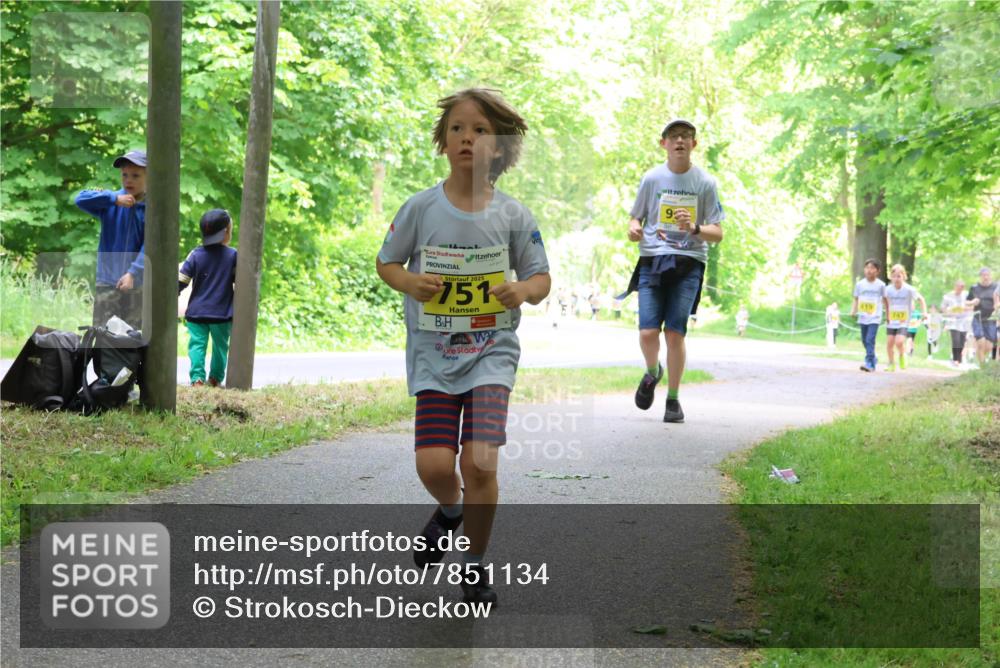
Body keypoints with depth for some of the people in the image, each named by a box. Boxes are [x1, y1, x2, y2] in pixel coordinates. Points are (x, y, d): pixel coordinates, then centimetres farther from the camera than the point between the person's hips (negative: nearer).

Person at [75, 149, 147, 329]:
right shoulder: (110, 204, 2)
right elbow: (81, 199, -11)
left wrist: (133, 274, -23)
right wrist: (114, 199, -18)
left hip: (137, 283, -1)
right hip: (107, 283, 1)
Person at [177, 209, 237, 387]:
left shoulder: (196, 255, -2)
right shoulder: (233, 255, -5)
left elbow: (181, 280, -3)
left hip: (197, 312, 0)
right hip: (222, 313, 0)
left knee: (197, 344, 0)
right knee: (220, 345, 15)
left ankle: (197, 377, -14)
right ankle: (216, 378, 20)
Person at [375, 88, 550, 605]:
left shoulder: (513, 216, -2)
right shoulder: (421, 208, -2)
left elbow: (542, 278, 6)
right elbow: (386, 262, 9)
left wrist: (523, 291, -17)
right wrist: (409, 283, -13)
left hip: (492, 353, 0)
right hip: (433, 354, 1)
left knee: (480, 464, -13)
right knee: (434, 465, -9)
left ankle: (475, 565, 10)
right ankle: (450, 509, 30)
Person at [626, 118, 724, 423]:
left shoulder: (705, 182, 4)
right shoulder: (652, 178, 6)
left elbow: (717, 234, 5)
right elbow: (635, 217, 16)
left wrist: (694, 229, -16)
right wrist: (634, 229, -9)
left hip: (688, 263, -1)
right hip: (652, 261, 1)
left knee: (675, 333, -8)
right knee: (648, 332, -11)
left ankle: (673, 399, 8)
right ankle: (652, 373, 23)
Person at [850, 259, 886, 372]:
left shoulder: (880, 285, -1)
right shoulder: (860, 284, 5)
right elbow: (856, 299, 11)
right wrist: (853, 311, -5)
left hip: (875, 318, -4)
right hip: (863, 317, 4)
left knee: (870, 340, -16)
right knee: (865, 341, 12)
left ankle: (869, 363, -18)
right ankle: (873, 359, 32)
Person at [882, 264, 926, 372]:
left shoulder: (909, 289, -13)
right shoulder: (888, 289, -3)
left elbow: (921, 300, -2)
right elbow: (885, 299, 17)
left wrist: (924, 312, -11)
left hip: (904, 322, -4)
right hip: (891, 321, 4)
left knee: (899, 341, -19)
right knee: (889, 342, 0)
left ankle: (902, 356, 13)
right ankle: (891, 363, 18)